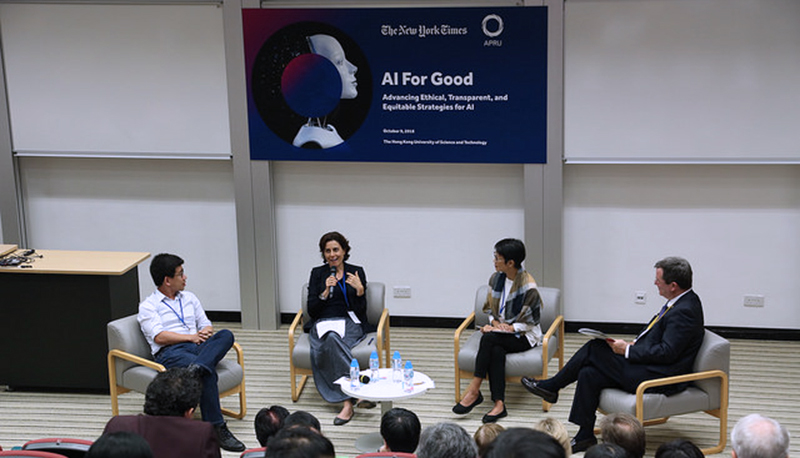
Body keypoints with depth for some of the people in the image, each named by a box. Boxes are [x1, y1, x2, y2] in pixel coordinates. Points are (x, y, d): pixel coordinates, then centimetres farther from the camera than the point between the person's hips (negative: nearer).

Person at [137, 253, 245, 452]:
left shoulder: (189, 298, 26)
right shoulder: (148, 306, 7)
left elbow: (207, 326, 22)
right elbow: (159, 337, -6)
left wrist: (206, 333, -2)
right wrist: (191, 337, -11)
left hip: (198, 348, 6)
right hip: (170, 353, -6)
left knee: (226, 335, -27)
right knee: (208, 373, -36)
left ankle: (198, 367, -50)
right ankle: (216, 428, -37)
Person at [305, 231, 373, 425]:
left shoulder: (357, 272, 10)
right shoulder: (317, 273, 12)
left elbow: (361, 310, 5)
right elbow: (312, 310, 5)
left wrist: (360, 290, -13)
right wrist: (326, 291, -10)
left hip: (349, 323, -1)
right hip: (323, 324, 1)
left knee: (332, 344, -36)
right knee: (331, 339, -37)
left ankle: (348, 403, -45)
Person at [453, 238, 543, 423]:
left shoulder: (528, 286, -15)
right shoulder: (496, 278, 5)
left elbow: (532, 320, -11)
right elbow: (490, 307, 15)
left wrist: (510, 328, -21)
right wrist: (494, 322, -6)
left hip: (524, 336, -5)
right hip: (501, 329, 5)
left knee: (489, 338, -32)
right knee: (496, 350, -31)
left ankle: (474, 390, -28)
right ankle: (499, 404, -36)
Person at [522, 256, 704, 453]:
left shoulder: (685, 311, -20)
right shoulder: (680, 301, 11)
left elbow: (667, 352, -23)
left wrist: (627, 351, -15)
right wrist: (634, 345, 5)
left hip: (656, 377, -10)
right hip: (647, 366, 10)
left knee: (594, 349, -9)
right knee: (588, 374, 0)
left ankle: (550, 386, 6)